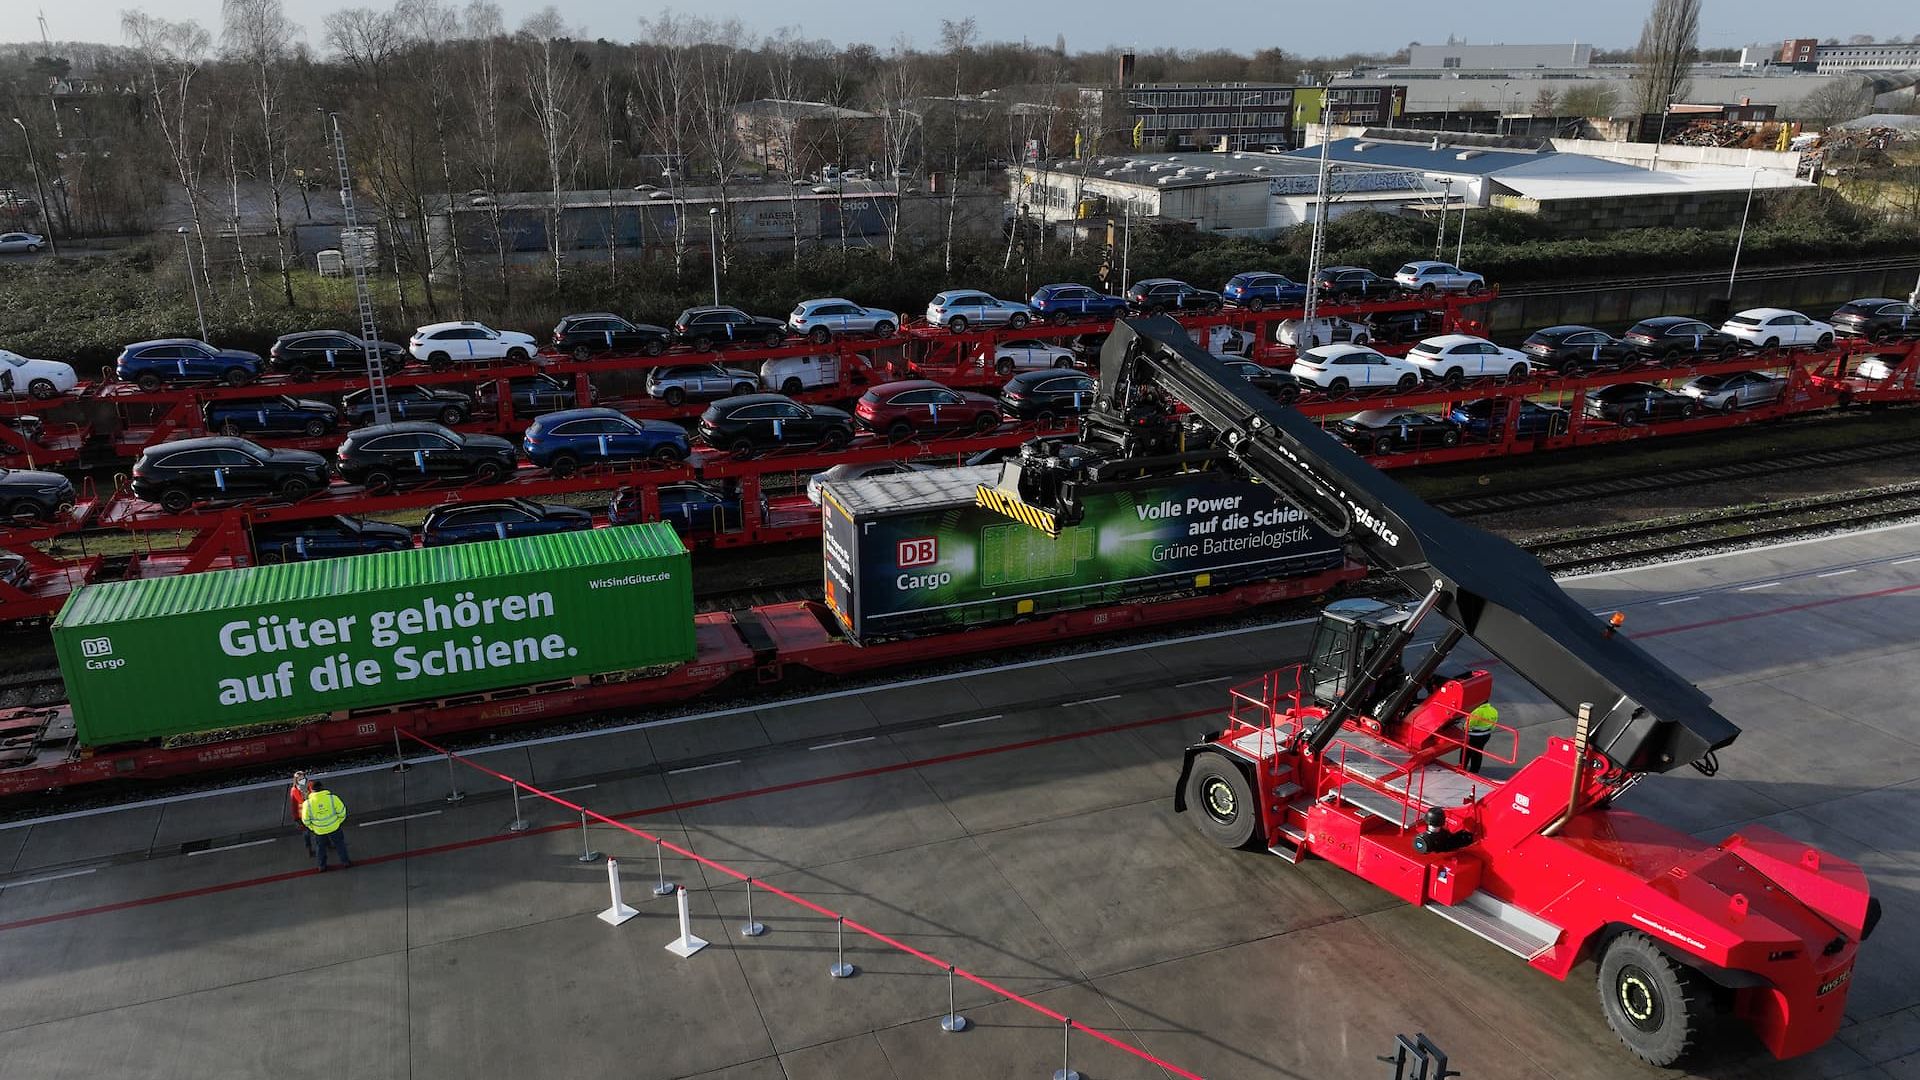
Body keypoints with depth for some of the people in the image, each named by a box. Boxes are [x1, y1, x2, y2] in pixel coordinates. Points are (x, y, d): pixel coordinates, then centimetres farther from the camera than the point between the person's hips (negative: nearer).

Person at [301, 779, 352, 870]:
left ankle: (322, 865, 37)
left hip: (319, 831, 0)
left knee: (321, 848, 23)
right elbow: (341, 811, -10)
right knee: (340, 845, 20)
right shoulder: (332, 798, -20)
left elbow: (306, 820, -7)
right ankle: (345, 861, 33)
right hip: (334, 828, 0)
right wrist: (340, 821, 10)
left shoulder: (307, 803, -18)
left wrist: (311, 828, 11)